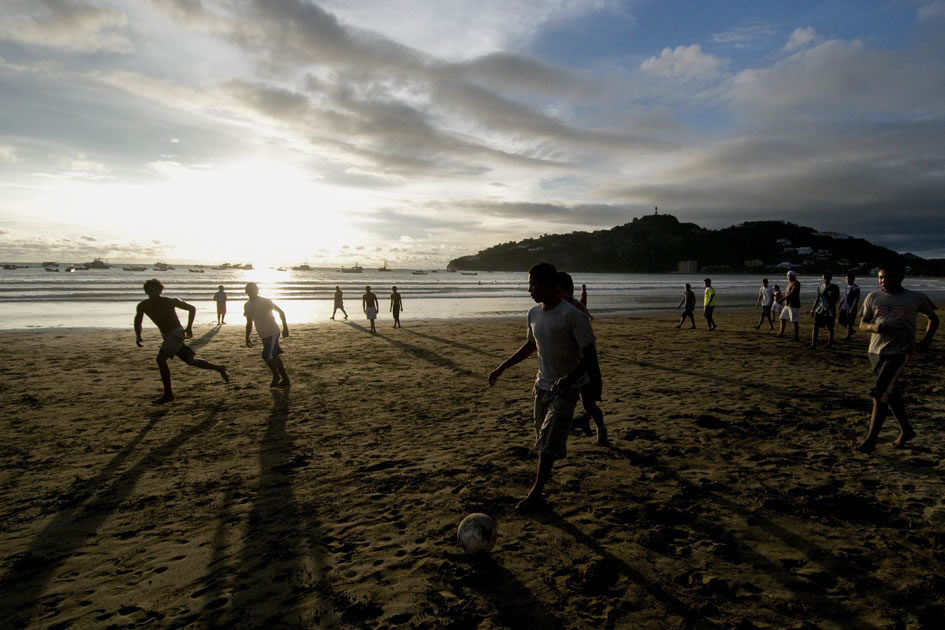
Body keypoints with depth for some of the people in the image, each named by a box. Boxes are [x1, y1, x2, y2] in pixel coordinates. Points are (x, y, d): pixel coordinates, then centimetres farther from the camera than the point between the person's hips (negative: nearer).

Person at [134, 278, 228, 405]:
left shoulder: (170, 301, -15)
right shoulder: (143, 306, -2)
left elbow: (192, 308, -5)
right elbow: (137, 322, 11)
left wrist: (189, 327, -15)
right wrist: (138, 336, -9)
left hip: (177, 333, -6)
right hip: (166, 336, 7)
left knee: (161, 359, -22)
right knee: (190, 361, 12)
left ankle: (168, 394, -14)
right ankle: (219, 369, 31)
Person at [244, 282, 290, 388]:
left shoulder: (265, 301, -10)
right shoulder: (247, 306, 10)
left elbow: (280, 312, -6)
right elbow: (249, 323, 19)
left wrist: (285, 327, -11)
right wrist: (247, 338, 16)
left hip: (272, 333, -7)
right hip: (264, 335, 7)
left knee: (267, 356, -12)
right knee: (274, 356, 8)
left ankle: (276, 376, 10)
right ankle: (285, 379, 16)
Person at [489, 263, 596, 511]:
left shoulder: (572, 315, -22)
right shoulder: (534, 313, 1)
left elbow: (588, 353, -17)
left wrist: (569, 379, -31)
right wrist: (501, 368, 15)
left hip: (566, 388, -7)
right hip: (542, 384, 7)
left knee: (548, 442, -8)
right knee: (542, 434, 16)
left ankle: (536, 493, 1)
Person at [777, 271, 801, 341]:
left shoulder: (796, 283, -15)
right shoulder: (790, 283, 15)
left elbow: (791, 294, -24)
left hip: (794, 306, -10)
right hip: (787, 305, 10)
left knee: (794, 321, -7)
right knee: (783, 318, 14)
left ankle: (797, 337, -2)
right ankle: (781, 333, 25)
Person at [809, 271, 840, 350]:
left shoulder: (835, 287, -3)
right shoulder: (820, 287, 8)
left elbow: (837, 299, 2)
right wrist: (813, 309, 15)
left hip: (830, 310, -2)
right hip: (820, 309, 3)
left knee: (830, 328, 6)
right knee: (815, 326, -8)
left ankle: (829, 344, 23)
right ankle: (813, 345, -8)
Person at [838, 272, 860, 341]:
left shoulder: (856, 288, -13)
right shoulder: (846, 287, 10)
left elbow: (856, 299, -16)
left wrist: (852, 308, -21)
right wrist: (841, 304, 18)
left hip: (851, 308, -8)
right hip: (844, 307, 8)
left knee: (849, 322, 0)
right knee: (841, 320, 9)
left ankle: (848, 336, 12)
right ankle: (850, 330, 28)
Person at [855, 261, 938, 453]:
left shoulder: (917, 298, -1)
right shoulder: (873, 297, 5)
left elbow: (933, 318, 13)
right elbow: (862, 323, 9)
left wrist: (926, 340, -1)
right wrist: (873, 326, -14)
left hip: (899, 352, -4)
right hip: (876, 351, 4)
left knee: (880, 394, -11)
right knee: (891, 393, 15)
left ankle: (871, 439, -3)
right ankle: (906, 430, 34)